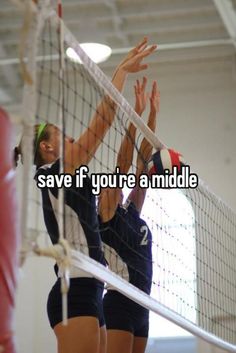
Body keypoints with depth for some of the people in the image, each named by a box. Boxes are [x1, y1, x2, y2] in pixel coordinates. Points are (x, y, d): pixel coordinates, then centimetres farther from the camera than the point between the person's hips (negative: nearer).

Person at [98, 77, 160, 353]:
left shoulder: (131, 213, 16)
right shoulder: (107, 215, -2)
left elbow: (142, 162, 12)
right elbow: (123, 162, -10)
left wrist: (153, 113, 9)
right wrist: (136, 113, -14)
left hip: (141, 307, 8)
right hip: (118, 304, -8)